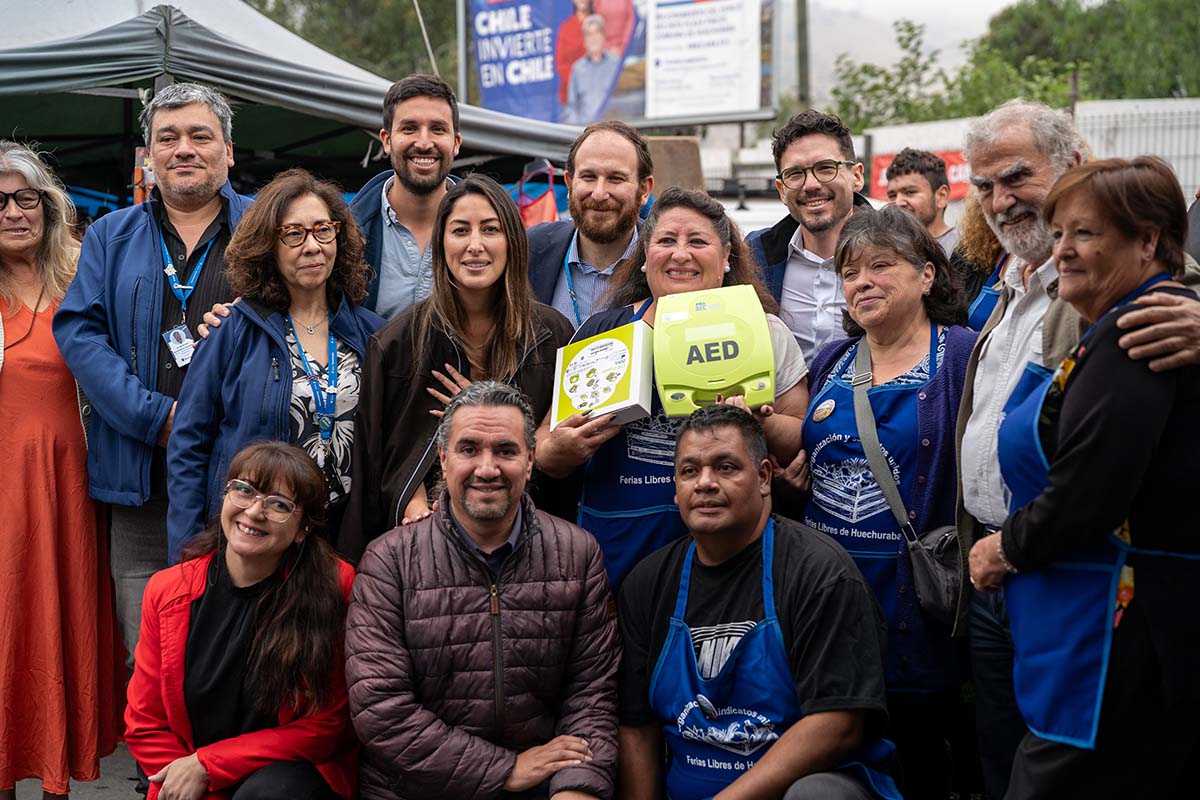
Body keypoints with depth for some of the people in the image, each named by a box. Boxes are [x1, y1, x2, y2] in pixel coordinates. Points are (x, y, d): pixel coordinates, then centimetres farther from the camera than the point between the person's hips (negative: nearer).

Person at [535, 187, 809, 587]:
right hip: (617, 550, 1)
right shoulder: (601, 330, 7)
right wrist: (557, 452, -12)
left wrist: (763, 424, -17)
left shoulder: (765, 333, 5)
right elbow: (546, 450, 9)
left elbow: (803, 444, 2)